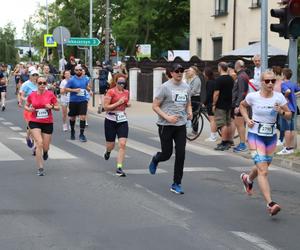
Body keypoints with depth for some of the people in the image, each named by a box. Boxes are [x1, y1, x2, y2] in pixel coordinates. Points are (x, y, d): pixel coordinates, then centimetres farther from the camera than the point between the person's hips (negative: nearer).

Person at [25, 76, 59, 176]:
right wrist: (29, 109, -9)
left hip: (48, 123, 1)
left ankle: (44, 152, 46)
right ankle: (40, 169, -11)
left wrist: (51, 107, -18)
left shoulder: (50, 94, -3)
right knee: (39, 143, -18)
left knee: (45, 147, 5)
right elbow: (26, 106, 13)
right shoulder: (32, 95, -1)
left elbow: (58, 107, 3)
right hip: (34, 122, -1)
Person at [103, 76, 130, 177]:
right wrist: (118, 103, -20)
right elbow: (106, 107, -14)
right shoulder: (111, 92, -10)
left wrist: (128, 104, 4)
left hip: (123, 120, 4)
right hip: (111, 120, -4)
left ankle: (119, 168, -8)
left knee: (122, 144, -11)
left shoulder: (126, 92, 7)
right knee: (111, 145, 7)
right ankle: (108, 151, 47)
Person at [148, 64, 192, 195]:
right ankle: (155, 160, 40)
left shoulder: (186, 87, 9)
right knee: (166, 153, 2)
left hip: (181, 125, 4)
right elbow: (155, 106, -8)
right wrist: (167, 117, -19)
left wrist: (190, 112, 0)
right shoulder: (165, 87, -8)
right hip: (166, 125, -4)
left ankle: (176, 184, 6)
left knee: (181, 154, -3)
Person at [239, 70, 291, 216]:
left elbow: (289, 115, 2)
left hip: (271, 137, 4)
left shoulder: (279, 97, -5)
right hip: (255, 136, -4)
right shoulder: (253, 96, -9)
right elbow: (242, 105, 12)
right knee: (263, 171, -15)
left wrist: (282, 112, -20)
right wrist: (247, 119, -4)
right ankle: (270, 204, -19)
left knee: (263, 167, 22)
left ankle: (248, 179, 56)